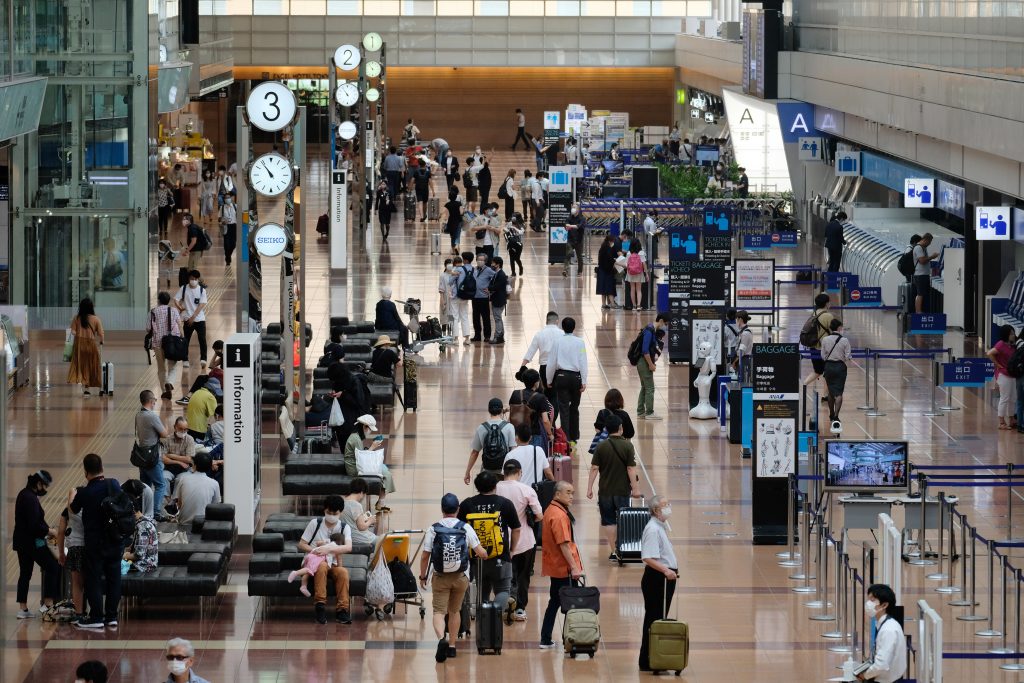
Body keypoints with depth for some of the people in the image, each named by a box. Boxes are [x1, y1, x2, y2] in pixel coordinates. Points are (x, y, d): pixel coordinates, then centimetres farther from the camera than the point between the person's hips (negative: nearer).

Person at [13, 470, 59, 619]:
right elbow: (34, 525, -23)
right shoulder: (31, 498, -19)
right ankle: (48, 603, -5)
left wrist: (46, 529, 12)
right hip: (32, 542, -10)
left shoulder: (24, 494, 13)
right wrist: (49, 531, -9)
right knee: (53, 567, -3)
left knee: (25, 573, 11)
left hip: (22, 541, 10)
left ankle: (23, 609, 12)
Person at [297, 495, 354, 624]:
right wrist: (316, 550, -16)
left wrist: (329, 549, -29)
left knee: (343, 572, -32)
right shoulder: (315, 523, 1)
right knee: (322, 567, -38)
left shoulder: (344, 527, 4)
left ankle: (342, 609, -34)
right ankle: (320, 606, -41)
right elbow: (301, 545, 2)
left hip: (333, 564, 2)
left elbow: (348, 547, -14)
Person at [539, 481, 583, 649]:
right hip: (564, 568, -10)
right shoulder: (559, 515, -19)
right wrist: (574, 567, -24)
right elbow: (564, 544, -24)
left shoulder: (550, 510, 12)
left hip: (554, 566, 10)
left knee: (554, 602, 15)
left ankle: (546, 640, 18)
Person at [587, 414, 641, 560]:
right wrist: (635, 488, -5)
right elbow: (631, 469, -10)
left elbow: (594, 468, -6)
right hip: (622, 490, -1)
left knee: (608, 521, 8)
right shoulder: (627, 446, -8)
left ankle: (613, 552, 6)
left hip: (605, 491, 1)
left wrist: (589, 488, -1)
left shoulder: (601, 447, -5)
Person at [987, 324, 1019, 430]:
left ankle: (1011, 421, 25)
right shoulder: (1001, 345, -16)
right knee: (1004, 399, -4)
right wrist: (997, 364, -18)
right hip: (1003, 375, -9)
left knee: (1013, 399, 14)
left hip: (1011, 375, 9)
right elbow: (989, 353, -26)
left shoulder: (1011, 345, 10)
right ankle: (1002, 423, 3)